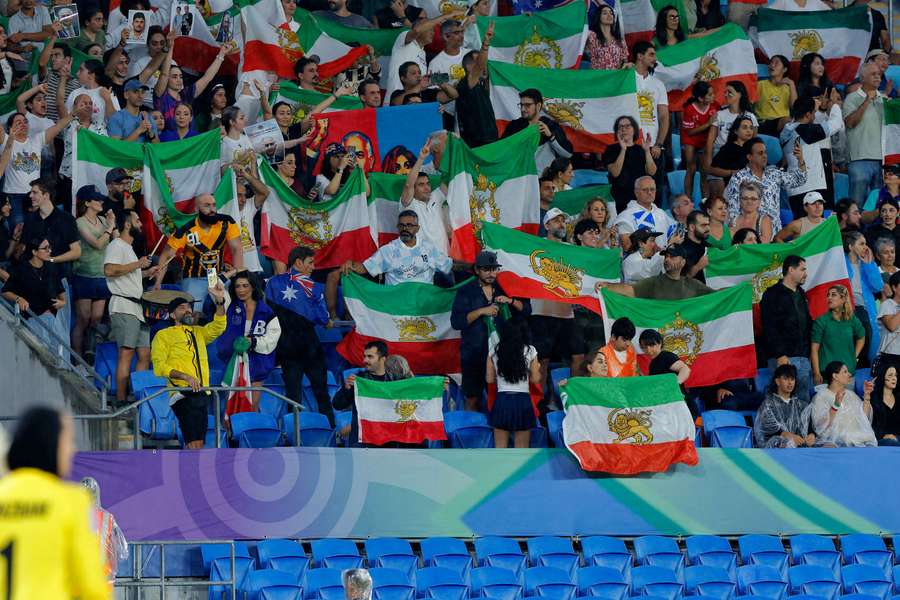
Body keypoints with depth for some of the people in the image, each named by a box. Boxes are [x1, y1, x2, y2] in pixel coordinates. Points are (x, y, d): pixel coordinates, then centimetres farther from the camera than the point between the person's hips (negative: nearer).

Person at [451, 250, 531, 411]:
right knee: (473, 399, -2)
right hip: (475, 354, -3)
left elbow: (526, 310, 12)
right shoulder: (466, 291, 0)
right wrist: (481, 311, -19)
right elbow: (456, 322, -10)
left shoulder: (502, 289, 10)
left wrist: (511, 301, -7)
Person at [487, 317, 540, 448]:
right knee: (521, 451, 5)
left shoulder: (494, 351, 0)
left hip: (502, 401, 1)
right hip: (523, 400, -1)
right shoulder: (530, 351, -4)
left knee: (500, 447, 8)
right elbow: (535, 379, 2)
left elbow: (490, 379, 5)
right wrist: (537, 368, 22)